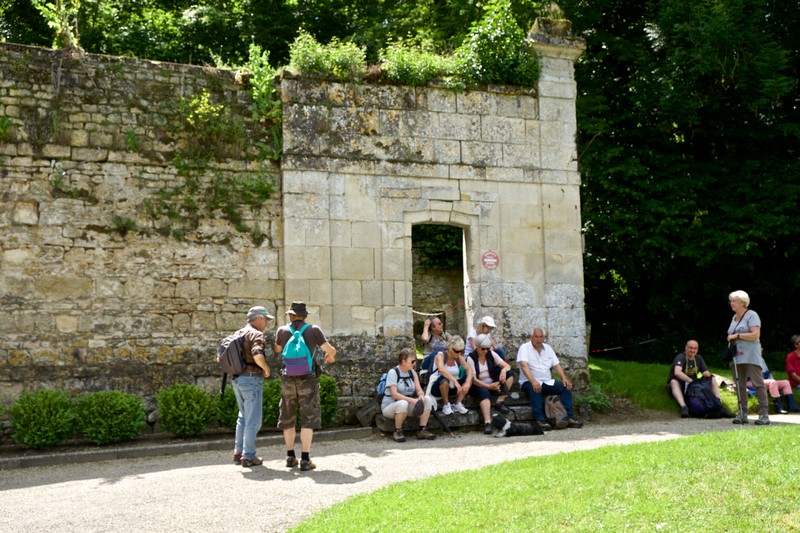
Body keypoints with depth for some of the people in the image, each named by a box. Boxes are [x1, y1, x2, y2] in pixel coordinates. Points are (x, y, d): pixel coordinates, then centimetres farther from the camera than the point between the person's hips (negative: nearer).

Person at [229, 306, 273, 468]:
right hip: (252, 379, -8)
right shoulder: (256, 334, -11)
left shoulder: (237, 334, 15)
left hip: (237, 379, 9)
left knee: (243, 417, 20)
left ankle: (238, 452, 20)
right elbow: (257, 355, -30)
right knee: (253, 419, -1)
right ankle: (248, 457, 2)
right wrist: (266, 368, -13)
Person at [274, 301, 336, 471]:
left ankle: (290, 457, 19)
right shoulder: (313, 330, -4)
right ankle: (305, 459, -8)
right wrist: (330, 357, 24)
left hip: (288, 380, 2)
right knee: (308, 419, -1)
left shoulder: (282, 331, 2)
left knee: (287, 419, 14)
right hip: (307, 380, -2)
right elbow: (331, 350, 1)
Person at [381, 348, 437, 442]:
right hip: (390, 406, -6)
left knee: (428, 399, -15)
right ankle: (397, 432, -20)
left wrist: (421, 395, -26)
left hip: (408, 404, 6)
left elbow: (419, 389, 0)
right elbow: (394, 394, -25)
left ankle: (422, 430, -12)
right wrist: (411, 400, -36)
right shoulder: (393, 372, -15)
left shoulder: (412, 372, 6)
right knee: (403, 404, -40)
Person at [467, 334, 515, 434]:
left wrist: (504, 370, -25)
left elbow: (507, 366, 1)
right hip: (479, 386, -5)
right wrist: (488, 386, -29)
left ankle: (500, 402, -19)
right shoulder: (471, 358, -7)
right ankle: (487, 422, -50)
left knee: (509, 373, -15)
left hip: (493, 384, 5)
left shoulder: (491, 354, 6)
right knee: (484, 392, -39)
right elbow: (473, 379, -15)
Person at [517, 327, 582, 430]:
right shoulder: (524, 348, -5)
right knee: (535, 389, -38)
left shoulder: (548, 348, 14)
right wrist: (533, 381, -36)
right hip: (529, 382, -6)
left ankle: (569, 417, -16)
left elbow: (556, 365, 9)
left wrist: (564, 378, -10)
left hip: (547, 382, 6)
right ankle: (539, 420, -38)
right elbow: (524, 365, -20)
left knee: (566, 387, -14)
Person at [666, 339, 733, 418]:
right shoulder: (680, 358, -16)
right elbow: (677, 372, -35)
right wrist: (691, 381, -41)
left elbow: (706, 373, 7)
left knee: (712, 379, -3)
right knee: (674, 382, -38)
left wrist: (707, 374, -18)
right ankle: (683, 407, -55)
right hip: (680, 386, -6)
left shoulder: (698, 359, 8)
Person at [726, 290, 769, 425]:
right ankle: (742, 414, 9)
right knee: (740, 385, 6)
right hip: (736, 356, 8)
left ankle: (764, 414, -9)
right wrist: (731, 338, 9)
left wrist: (737, 336, -13)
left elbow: (756, 334, -15)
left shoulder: (751, 315, -4)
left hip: (750, 356, -8)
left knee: (758, 383, -8)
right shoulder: (734, 317, 19)